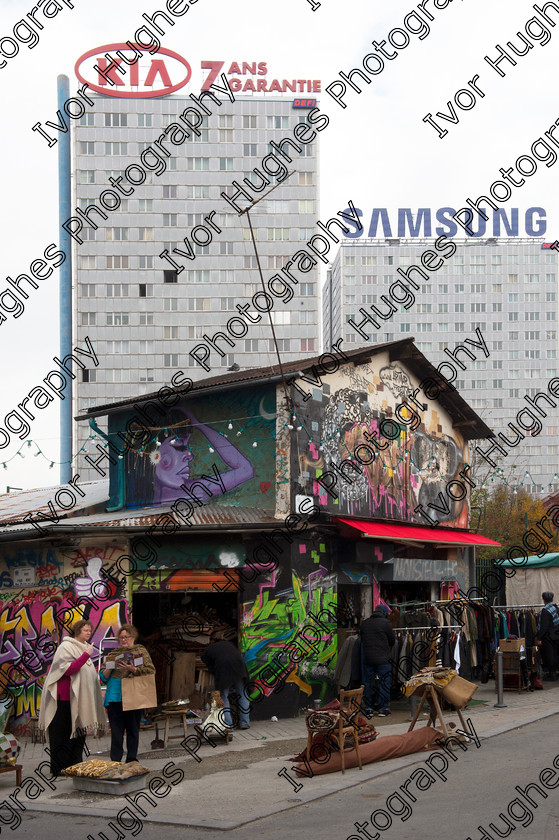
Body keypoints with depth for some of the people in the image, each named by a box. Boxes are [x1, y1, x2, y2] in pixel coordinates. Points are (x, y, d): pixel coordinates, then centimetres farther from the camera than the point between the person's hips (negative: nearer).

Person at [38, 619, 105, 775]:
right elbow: (67, 669, -21)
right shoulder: (66, 647, -9)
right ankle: (59, 768, -3)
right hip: (65, 698, -9)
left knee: (78, 732, 9)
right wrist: (86, 655, -23)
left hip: (79, 697, 9)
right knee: (64, 733, -6)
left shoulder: (82, 647, 18)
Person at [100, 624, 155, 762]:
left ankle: (132, 760, 11)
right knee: (116, 730, 0)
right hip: (114, 697, 2)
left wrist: (133, 669, -16)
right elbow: (103, 677, 14)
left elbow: (151, 671, -5)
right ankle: (115, 761, 5)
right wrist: (109, 668, -7)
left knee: (133, 729, 3)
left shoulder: (141, 651, 8)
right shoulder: (113, 653, 16)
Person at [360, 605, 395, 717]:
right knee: (384, 682, 4)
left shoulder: (364, 623, 7)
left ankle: (369, 708, 15)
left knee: (367, 682, 12)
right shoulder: (385, 623, -7)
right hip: (383, 659, -4)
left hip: (367, 658, 4)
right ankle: (383, 708, 3)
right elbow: (392, 640, -1)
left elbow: (362, 640, 14)